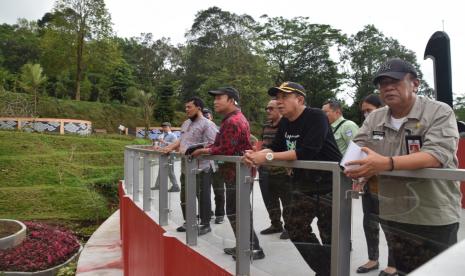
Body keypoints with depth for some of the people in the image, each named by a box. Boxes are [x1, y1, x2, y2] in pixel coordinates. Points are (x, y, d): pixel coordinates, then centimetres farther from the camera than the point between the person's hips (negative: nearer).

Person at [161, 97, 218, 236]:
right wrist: (170, 147, 6)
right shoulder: (186, 123, 16)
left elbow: (210, 146, -20)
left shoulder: (207, 124, -12)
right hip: (186, 167, 9)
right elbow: (181, 140, 23)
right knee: (185, 197, 17)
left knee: (203, 197, 2)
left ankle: (205, 224, 15)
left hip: (200, 168, -9)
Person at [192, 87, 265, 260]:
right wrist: (204, 149, 4)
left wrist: (204, 151, -12)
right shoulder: (233, 118, 17)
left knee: (236, 212, -3)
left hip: (238, 173, -11)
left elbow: (225, 150, -24)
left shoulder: (232, 121, -19)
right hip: (236, 172, 11)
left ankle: (254, 249, 7)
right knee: (237, 211, 16)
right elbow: (221, 144, 16)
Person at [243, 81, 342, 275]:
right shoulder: (284, 123, 6)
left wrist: (268, 157, -30)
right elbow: (275, 148, 5)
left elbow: (307, 152, -31)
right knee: (295, 227, 12)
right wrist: (255, 154, -16)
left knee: (330, 236, 2)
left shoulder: (316, 117, -19)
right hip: (303, 183, 8)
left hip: (329, 184, -8)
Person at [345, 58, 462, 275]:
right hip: (391, 216, 5)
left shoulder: (440, 112, -10)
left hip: (434, 218, -4)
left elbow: (438, 155, -25)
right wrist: (357, 167, -22)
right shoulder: (374, 118, 6)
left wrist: (387, 164, -38)